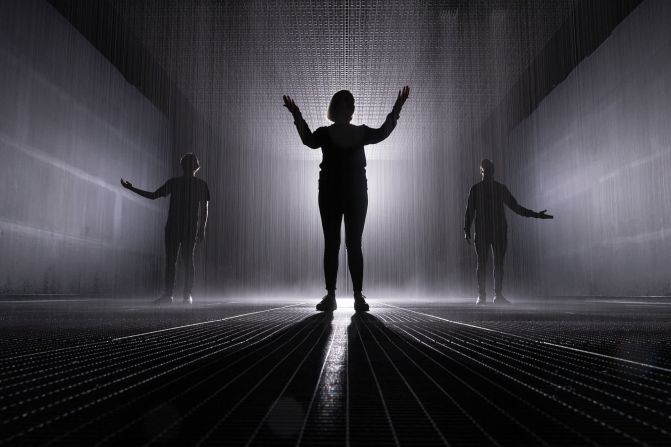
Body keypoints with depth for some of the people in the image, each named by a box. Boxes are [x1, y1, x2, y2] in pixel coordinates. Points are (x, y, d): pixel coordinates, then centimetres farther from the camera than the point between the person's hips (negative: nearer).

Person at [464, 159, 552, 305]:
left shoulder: (501, 189, 13)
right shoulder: (476, 189, 7)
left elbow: (515, 206, 17)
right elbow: (469, 211, 6)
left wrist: (535, 214, 13)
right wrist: (466, 230, -5)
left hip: (499, 231, 2)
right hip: (482, 231, -2)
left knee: (499, 263, -1)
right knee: (482, 263, -4)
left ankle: (498, 295, 3)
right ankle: (481, 295, 1)